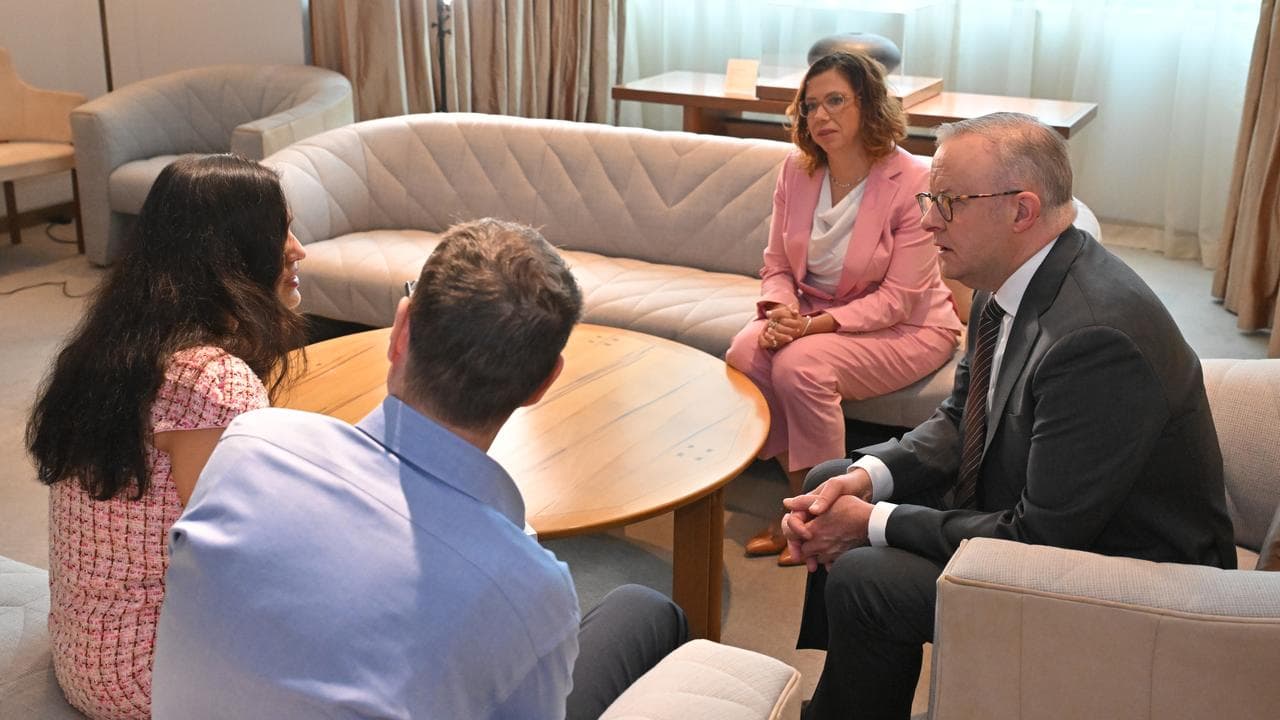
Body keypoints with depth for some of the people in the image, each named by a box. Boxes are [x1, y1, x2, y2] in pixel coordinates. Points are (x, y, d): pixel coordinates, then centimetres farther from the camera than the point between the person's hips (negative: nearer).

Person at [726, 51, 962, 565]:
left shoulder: (913, 182, -18)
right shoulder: (796, 171, 0)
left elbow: (897, 299, -19)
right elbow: (777, 265, 4)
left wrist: (816, 325, -29)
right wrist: (781, 311, -19)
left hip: (904, 328, -5)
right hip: (812, 314, 6)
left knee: (799, 366, -31)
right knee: (745, 352, -24)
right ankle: (801, 495, -7)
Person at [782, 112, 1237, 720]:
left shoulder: (1097, 337, -33)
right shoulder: (1012, 284, -3)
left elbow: (1041, 540, -28)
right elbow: (960, 421, 8)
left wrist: (876, 524, -20)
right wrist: (866, 477, -10)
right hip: (1034, 513, 10)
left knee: (864, 579, -23)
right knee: (832, 483, 10)